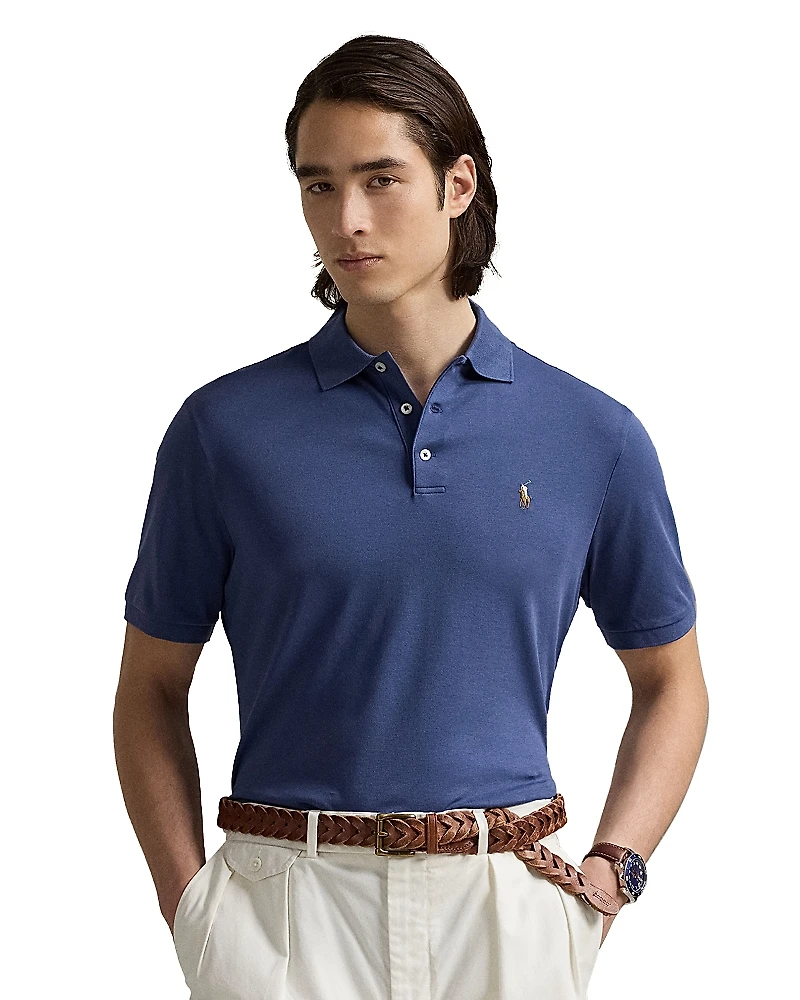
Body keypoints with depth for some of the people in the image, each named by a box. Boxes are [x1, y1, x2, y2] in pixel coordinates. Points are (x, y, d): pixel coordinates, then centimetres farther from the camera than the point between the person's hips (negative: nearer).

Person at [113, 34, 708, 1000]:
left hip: (509, 910, 1)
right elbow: (152, 685, 6)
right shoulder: (226, 427, -1)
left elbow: (670, 681, 12)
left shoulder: (594, 436, 1)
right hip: (287, 911, -1)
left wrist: (611, 870, -1)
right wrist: (190, 906, -4)